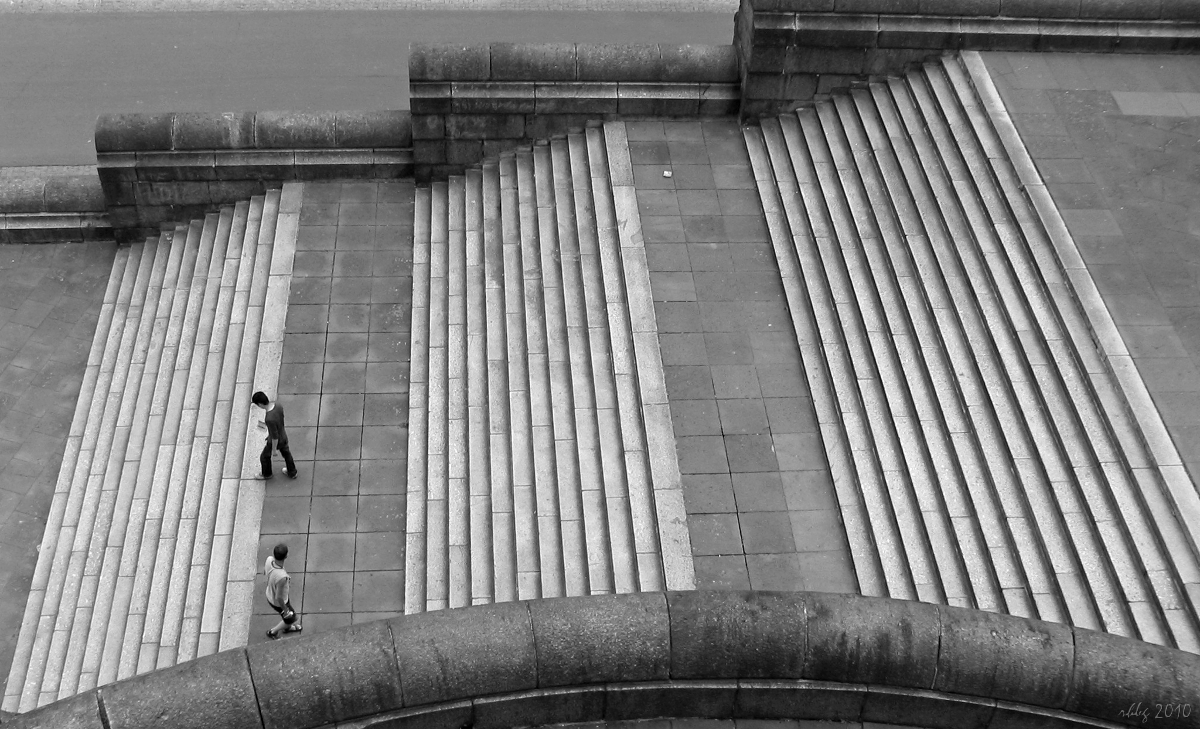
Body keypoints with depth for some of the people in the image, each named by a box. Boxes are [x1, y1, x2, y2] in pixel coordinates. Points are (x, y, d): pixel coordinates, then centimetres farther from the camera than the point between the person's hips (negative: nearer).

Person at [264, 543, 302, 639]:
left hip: (270, 594, 6)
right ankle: (272, 632, 48)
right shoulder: (282, 577, -49)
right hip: (279, 603, -6)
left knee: (287, 610, 35)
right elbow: (279, 598, -32)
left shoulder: (269, 559, -30)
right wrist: (285, 610, -14)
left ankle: (287, 627, 64)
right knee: (291, 618, 25)